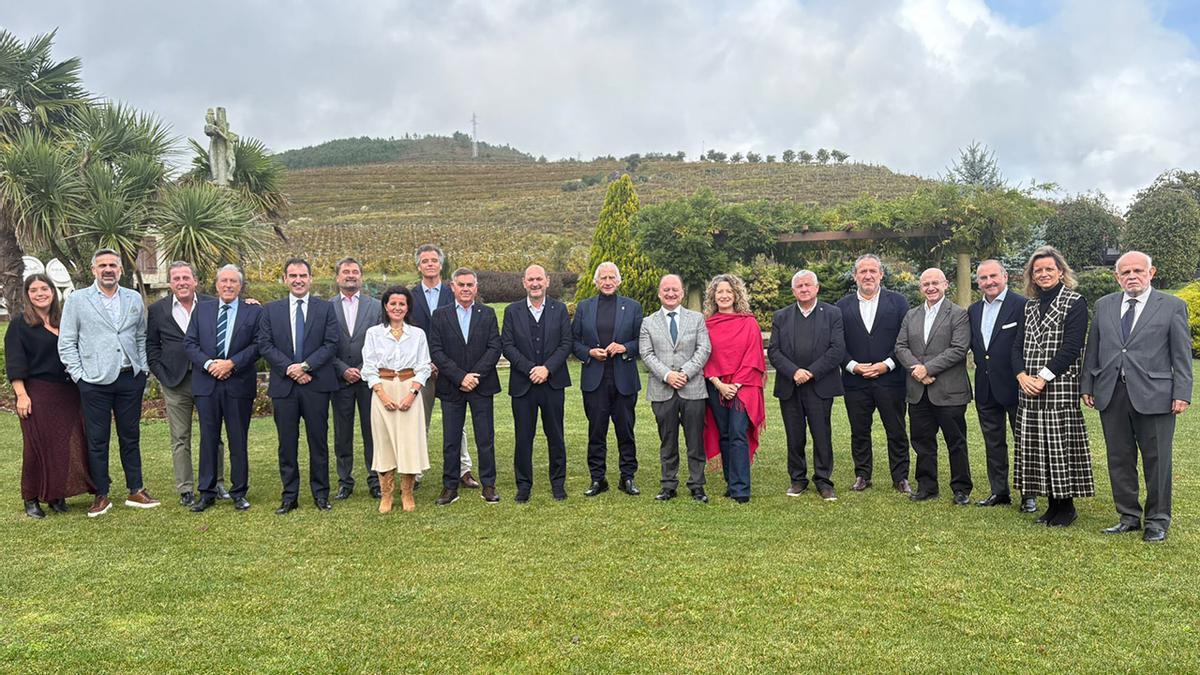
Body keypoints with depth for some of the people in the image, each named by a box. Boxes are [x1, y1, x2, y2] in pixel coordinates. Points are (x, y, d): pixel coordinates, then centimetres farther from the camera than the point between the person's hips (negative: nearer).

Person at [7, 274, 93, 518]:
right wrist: (21, 394, -15)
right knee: (38, 445, 0)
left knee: (68, 444, 4)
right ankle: (31, 499, 13)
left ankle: (57, 495, 16)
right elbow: (15, 362, -7)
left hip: (68, 393, 4)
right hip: (37, 394, -4)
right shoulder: (20, 323, -1)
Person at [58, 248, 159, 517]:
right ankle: (101, 495, 14)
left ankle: (136, 491, 18)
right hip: (95, 381, -2)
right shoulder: (77, 300, 0)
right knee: (97, 440, 4)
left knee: (130, 436, 10)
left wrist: (143, 368, 5)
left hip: (130, 378, 2)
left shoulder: (134, 299, 8)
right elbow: (66, 343, 1)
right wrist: (79, 375, -5)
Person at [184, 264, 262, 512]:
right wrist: (208, 364, -11)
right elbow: (189, 343, 5)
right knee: (208, 439, 7)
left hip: (239, 385, -2)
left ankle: (239, 492, 16)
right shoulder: (202, 309, 11)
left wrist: (232, 363, -15)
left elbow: (258, 345, -5)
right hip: (206, 383, 2)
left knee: (239, 440, 6)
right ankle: (207, 492, 15)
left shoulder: (254, 311, 3)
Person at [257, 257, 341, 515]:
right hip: (283, 386, 1)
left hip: (316, 384, -1)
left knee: (319, 441, 5)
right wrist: (289, 368, -12)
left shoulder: (326, 308, 5)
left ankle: (321, 494, 15)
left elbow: (331, 344, -3)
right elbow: (265, 345, 1)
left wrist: (306, 366, -14)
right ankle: (289, 496, 15)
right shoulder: (271, 310, 9)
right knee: (287, 443, 6)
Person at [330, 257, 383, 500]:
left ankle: (375, 481, 13)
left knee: (372, 432, 4)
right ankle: (345, 482, 17)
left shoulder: (375, 306, 5)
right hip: (340, 379, 0)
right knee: (342, 434, 7)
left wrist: (364, 370, -8)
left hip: (369, 378, 0)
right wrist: (344, 370, -9)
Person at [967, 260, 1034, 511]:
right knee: (993, 443, 14)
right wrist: (982, 364, 2)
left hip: (1014, 386, -6)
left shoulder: (1021, 305, -12)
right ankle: (999, 492, 25)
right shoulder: (973, 310, 9)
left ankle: (1029, 495, 16)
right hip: (986, 389, 6)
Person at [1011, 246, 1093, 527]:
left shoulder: (1075, 303, -4)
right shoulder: (1030, 306, 15)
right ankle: (1053, 504, 18)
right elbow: (1018, 346, 11)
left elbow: (1071, 348, -12)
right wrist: (1022, 376, -6)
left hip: (1060, 387, -6)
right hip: (1030, 388, 6)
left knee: (1060, 442, -4)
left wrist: (1043, 378, -16)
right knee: (1037, 444, 7)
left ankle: (1066, 506, 10)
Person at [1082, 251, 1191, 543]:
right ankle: (1129, 516, 21)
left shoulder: (1173, 306, 2)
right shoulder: (1104, 305, 12)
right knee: (1119, 459, 9)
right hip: (1111, 395, 3)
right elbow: (1092, 349, 13)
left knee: (1156, 460, 3)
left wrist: (1182, 394, -7)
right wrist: (1086, 385, 8)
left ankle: (1157, 520, 17)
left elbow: (1182, 354, 0)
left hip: (1154, 395, -3)